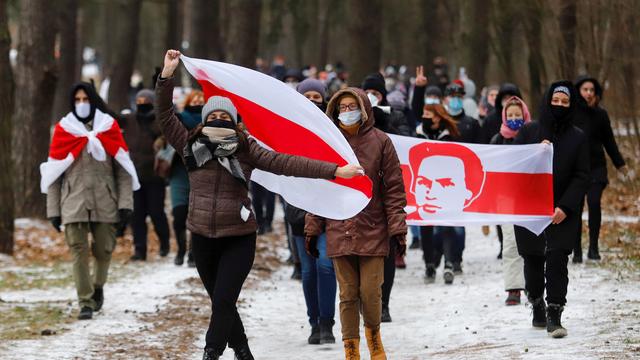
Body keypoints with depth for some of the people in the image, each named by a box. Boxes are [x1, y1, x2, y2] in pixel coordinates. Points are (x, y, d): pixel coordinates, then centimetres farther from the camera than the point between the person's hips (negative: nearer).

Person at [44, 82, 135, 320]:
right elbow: (53, 174, 6)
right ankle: (85, 303, -4)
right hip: (74, 203, -1)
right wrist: (53, 209, 1)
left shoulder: (109, 128, 6)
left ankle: (98, 287, 33)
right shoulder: (63, 130, 5)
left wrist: (125, 204, -4)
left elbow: (123, 170, 4)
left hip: (105, 202, 1)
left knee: (104, 250, 5)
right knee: (79, 251, -8)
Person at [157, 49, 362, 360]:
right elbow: (165, 117, -5)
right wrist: (166, 76, -15)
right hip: (203, 238, 3)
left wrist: (334, 170, -17)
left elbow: (284, 163, -11)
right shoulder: (191, 146, 0)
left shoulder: (246, 150, -6)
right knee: (220, 303, 14)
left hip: (238, 239, -3)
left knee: (223, 301, -11)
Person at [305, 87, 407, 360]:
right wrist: (312, 228, 5)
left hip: (372, 232, -2)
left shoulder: (380, 142, 0)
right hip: (339, 232, 2)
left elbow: (394, 189, -1)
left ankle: (373, 334, 24)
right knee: (347, 295, 3)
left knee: (371, 293, -4)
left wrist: (397, 229, -6)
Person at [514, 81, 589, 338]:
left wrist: (565, 207, -12)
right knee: (533, 260, 8)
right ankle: (537, 307, 28)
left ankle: (554, 316, -11)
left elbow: (582, 177, 0)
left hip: (562, 213, -1)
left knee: (557, 259, -12)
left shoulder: (578, 138, 3)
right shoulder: (529, 131, 3)